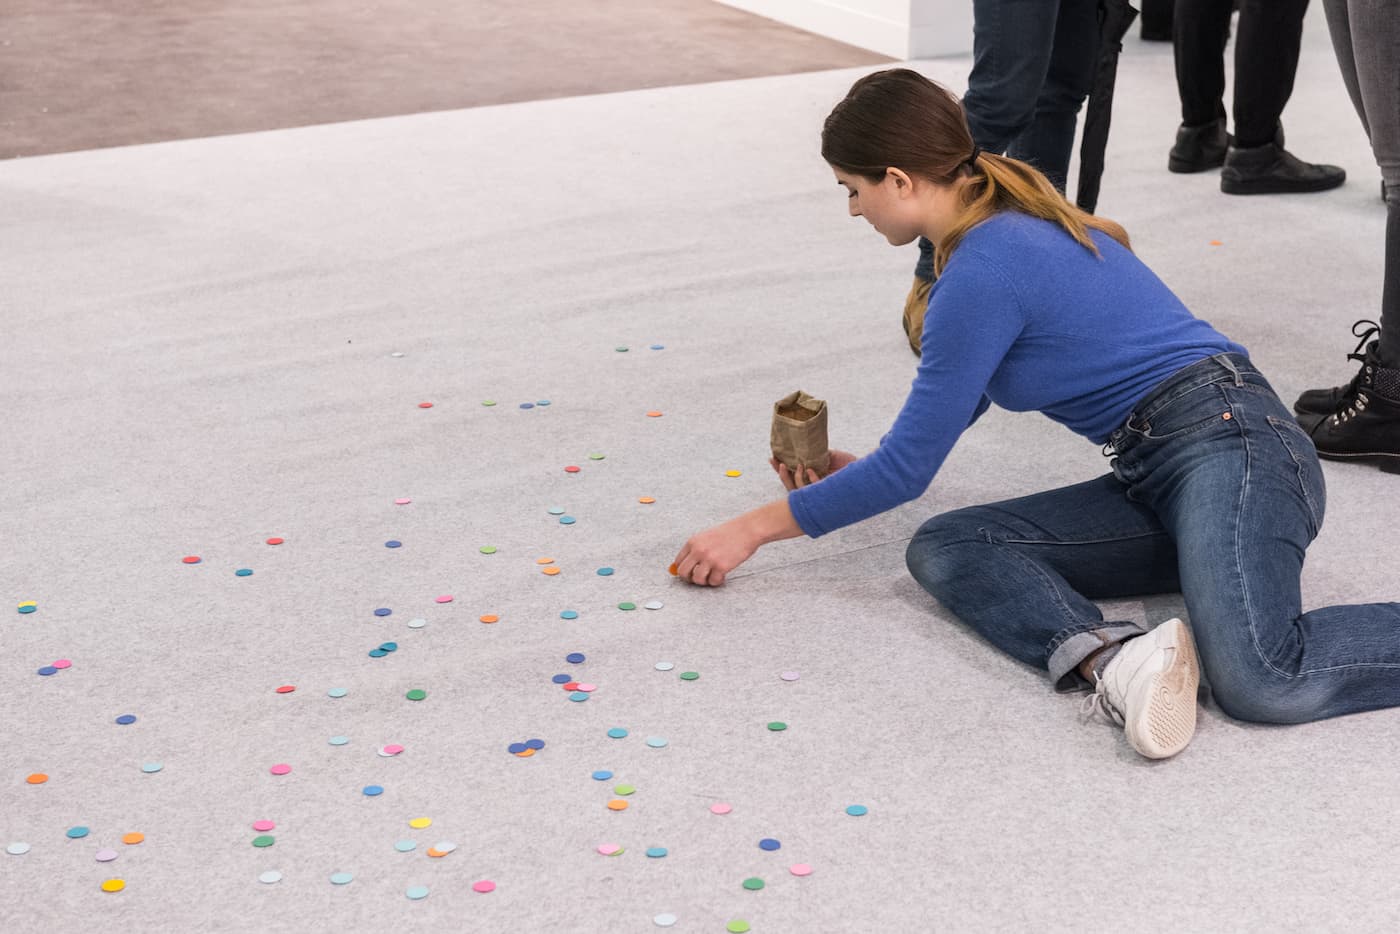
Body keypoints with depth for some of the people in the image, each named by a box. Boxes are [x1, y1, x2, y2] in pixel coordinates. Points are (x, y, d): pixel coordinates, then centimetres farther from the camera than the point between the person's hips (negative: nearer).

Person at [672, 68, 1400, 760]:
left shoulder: (986, 268, -15)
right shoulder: (1007, 222, 14)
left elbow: (908, 467, -8)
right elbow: (958, 393, 33)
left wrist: (754, 529, 1)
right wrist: (857, 471, 30)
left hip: (1228, 445, -10)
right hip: (1154, 477, 10)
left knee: (1261, 683, -37)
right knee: (943, 550, -13)